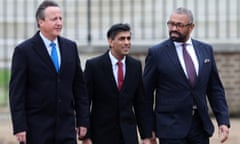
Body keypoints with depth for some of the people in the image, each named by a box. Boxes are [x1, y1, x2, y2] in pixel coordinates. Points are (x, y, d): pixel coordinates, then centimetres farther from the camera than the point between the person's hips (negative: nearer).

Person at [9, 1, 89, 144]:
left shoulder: (71, 47, 9)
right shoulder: (23, 50, -5)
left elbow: (80, 86, 12)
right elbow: (16, 92, -7)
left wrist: (83, 120, 6)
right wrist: (19, 127, -13)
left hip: (66, 127, 4)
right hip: (36, 128, -4)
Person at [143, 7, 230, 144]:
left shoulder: (206, 50, 8)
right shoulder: (157, 53, -3)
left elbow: (215, 89, 11)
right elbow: (147, 93, 0)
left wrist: (223, 121, 2)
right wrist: (149, 129, -2)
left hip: (201, 126, 4)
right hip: (171, 127, -4)